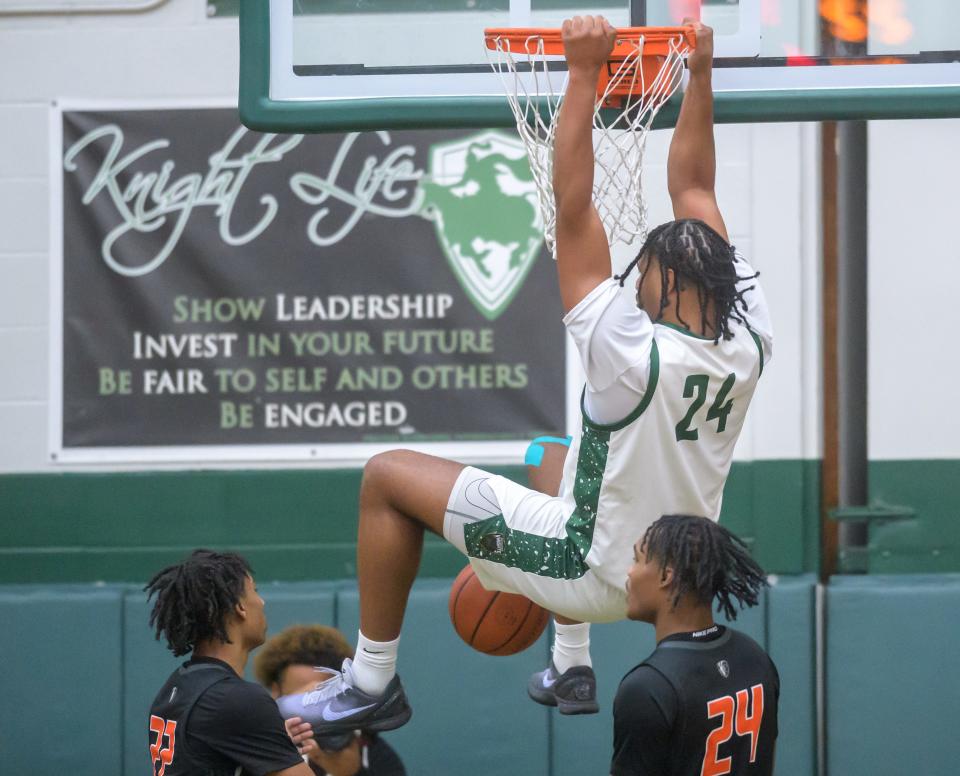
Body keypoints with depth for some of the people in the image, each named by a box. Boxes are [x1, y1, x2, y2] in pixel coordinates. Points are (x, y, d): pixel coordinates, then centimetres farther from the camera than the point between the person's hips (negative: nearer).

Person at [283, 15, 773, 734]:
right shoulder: (750, 341, -11)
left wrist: (584, 73, -30)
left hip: (598, 573, -8)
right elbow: (693, 189, -2)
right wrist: (700, 75, 0)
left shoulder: (633, 355, -29)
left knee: (390, 477, -1)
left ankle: (373, 684, 8)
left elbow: (573, 208, -30)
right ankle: (573, 669, 44)